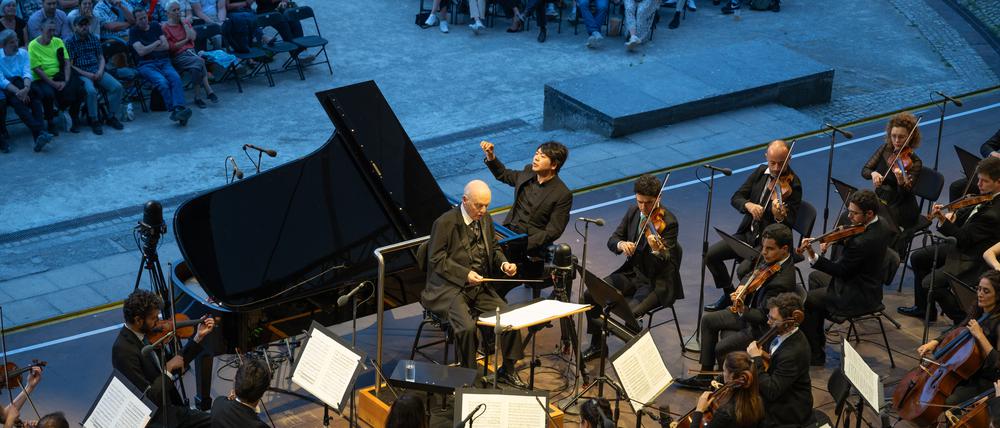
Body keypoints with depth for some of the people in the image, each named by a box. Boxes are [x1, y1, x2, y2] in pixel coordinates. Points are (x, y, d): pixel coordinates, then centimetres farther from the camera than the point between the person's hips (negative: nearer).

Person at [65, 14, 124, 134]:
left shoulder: (94, 39, 14)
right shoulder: (70, 42, -1)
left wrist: (100, 71, -6)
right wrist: (86, 74, -15)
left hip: (96, 71, 5)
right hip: (81, 74, -5)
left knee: (117, 86, -17)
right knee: (91, 90, -35)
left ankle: (111, 117, -3)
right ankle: (94, 121, -17)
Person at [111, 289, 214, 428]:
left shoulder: (146, 334, 3)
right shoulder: (124, 350, -24)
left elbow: (174, 367, 11)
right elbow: (148, 398, -25)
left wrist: (199, 337, 6)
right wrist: (168, 369, -15)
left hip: (169, 408, 9)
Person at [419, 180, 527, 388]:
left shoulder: (486, 219, 7)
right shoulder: (445, 223, -13)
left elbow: (494, 248, 21)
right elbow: (436, 259, -12)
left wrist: (504, 264, -1)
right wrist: (465, 274, -22)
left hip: (480, 286, 6)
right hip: (450, 287, -6)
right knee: (467, 327, -30)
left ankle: (508, 370, 10)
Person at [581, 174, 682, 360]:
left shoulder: (668, 222, -18)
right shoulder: (633, 212, 2)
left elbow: (667, 264, -23)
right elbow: (612, 240, 5)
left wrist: (657, 250, -46)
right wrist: (621, 245, -19)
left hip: (657, 283, -7)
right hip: (632, 273, 7)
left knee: (632, 313, -31)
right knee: (590, 295, -8)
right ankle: (597, 344, 10)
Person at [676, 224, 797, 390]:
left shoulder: (782, 280, -34)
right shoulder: (772, 258, -7)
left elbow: (764, 316, -30)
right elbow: (753, 275, 12)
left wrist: (742, 310, -43)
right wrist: (743, 286, -8)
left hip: (763, 327, -10)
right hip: (753, 310, 10)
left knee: (721, 348, -20)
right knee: (708, 320, 14)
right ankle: (705, 377, 20)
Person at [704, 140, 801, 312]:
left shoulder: (793, 185, -15)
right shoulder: (760, 172, 3)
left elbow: (789, 223, -21)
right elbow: (735, 198, 1)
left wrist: (780, 217, -44)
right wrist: (748, 205, -21)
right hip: (748, 233, 7)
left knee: (744, 270, -27)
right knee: (710, 254, -5)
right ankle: (729, 294, 16)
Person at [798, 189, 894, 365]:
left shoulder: (863, 242, -33)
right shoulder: (880, 225, -4)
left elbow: (840, 270, -26)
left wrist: (813, 256, -33)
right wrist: (846, 238, -7)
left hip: (859, 295, -11)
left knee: (804, 302, -5)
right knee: (815, 277, 28)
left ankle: (815, 354, 7)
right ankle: (818, 338, 36)